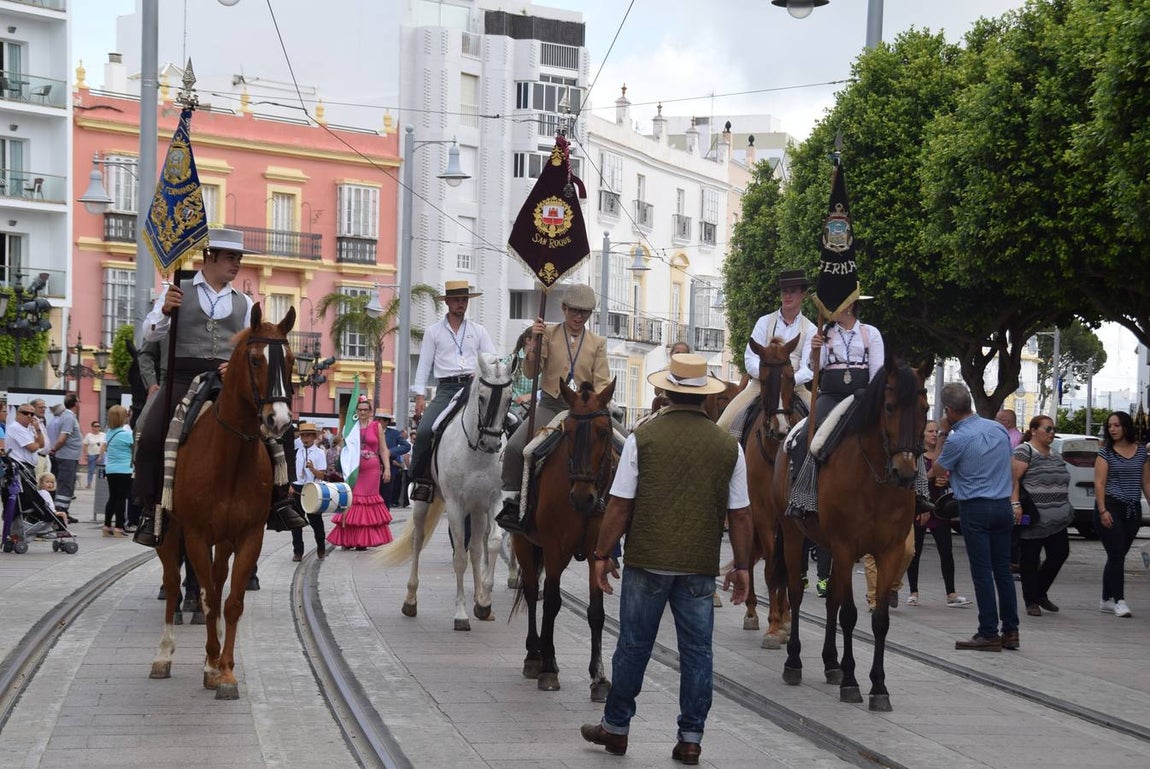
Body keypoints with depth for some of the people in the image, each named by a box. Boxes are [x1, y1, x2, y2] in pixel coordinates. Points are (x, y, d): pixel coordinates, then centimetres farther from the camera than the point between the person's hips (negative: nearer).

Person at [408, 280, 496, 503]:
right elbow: (424, 365, 8)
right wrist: (419, 396, -2)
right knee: (424, 431, -21)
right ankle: (421, 479, -8)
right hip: (446, 389, -1)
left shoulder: (478, 331, 14)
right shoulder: (434, 332, 11)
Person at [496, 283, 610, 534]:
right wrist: (534, 342, -19)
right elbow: (530, 372, -3)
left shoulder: (598, 343, 8)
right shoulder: (549, 333, 4)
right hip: (550, 406, -1)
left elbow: (602, 383, 2)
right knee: (514, 447, -22)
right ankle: (511, 502, -9)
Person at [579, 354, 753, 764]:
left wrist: (602, 554, 3)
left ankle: (616, 727, 21)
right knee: (697, 649, 9)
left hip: (647, 560, -1)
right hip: (701, 566, 1)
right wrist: (742, 566, 12)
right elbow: (740, 514, 3)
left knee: (634, 645, 10)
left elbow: (619, 504, -7)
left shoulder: (643, 436, -7)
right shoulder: (728, 445, 0)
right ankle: (691, 737, 11)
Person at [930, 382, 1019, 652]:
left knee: (982, 571, -2)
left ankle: (989, 634, -1)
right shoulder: (999, 429, 6)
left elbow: (936, 471, 2)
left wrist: (942, 435, 5)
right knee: (1003, 569, 10)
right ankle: (1010, 631, 13)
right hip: (1003, 507, 6)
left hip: (976, 510, -6)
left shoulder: (957, 440, -14)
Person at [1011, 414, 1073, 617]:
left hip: (1056, 519, 8)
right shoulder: (1024, 451, -7)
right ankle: (1031, 601, 9)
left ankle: (1040, 593, 21)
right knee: (1030, 559, -1)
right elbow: (1013, 479, -15)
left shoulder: (1053, 455, 18)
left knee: (1060, 553, 4)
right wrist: (1015, 504, -24)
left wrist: (1065, 509, 24)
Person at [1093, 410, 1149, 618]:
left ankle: (1106, 600, 14)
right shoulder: (1106, 452, -2)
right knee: (1117, 555, -10)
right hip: (1111, 507, -4)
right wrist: (1102, 510, -15)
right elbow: (1099, 483, -6)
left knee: (1117, 556, 8)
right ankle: (1119, 601, -9)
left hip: (1133, 509, 4)